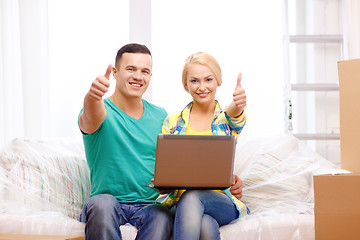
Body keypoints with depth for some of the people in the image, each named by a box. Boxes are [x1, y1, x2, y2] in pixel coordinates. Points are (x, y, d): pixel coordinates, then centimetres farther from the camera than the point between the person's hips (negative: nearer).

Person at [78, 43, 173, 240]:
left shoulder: (160, 116, 12)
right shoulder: (102, 110, -2)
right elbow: (92, 116, -27)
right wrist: (93, 96, -52)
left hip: (149, 204, 2)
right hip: (107, 203, -2)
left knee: (162, 217, -32)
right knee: (103, 203, -36)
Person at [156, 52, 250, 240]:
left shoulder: (227, 119, 12)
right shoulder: (172, 122, 14)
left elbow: (234, 115, -15)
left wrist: (237, 106, -41)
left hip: (222, 199, 0)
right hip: (179, 200, 0)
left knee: (192, 197, -36)